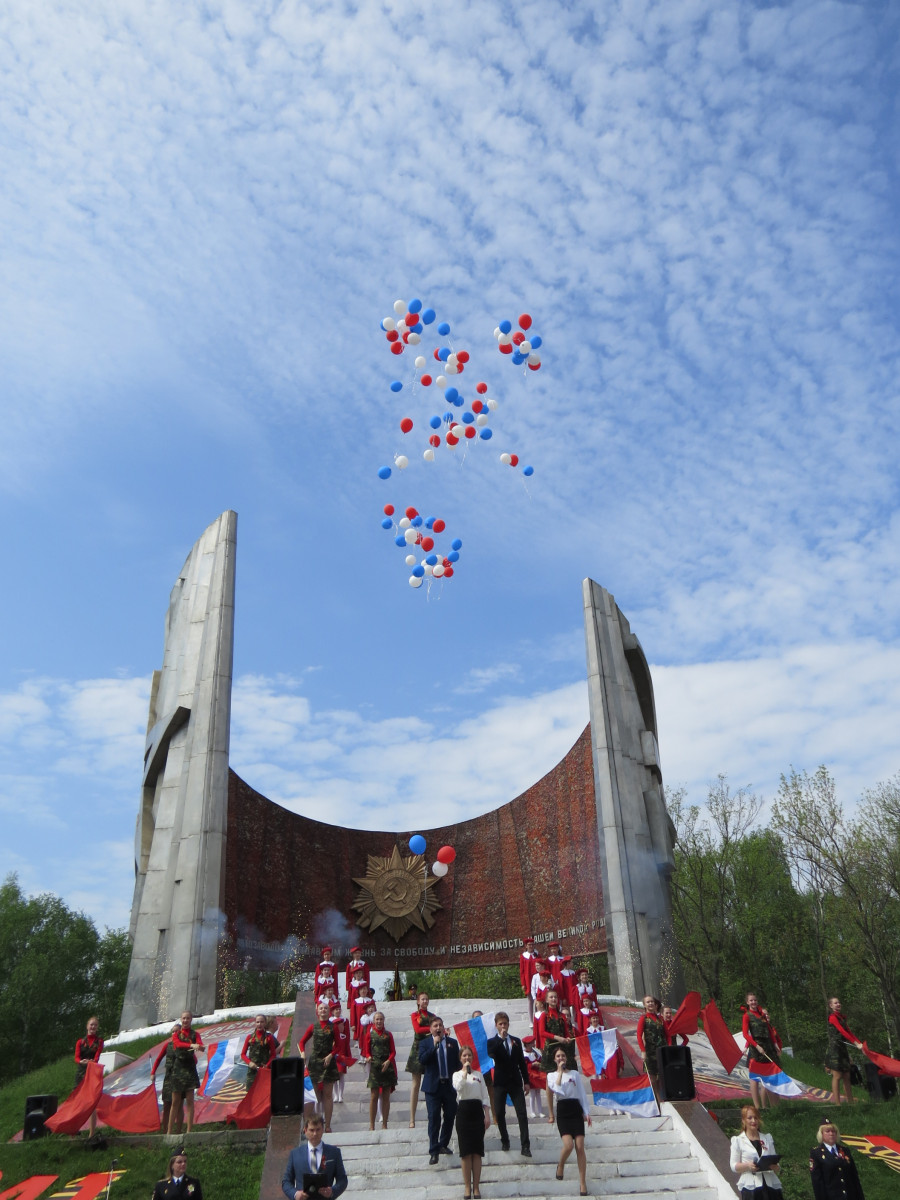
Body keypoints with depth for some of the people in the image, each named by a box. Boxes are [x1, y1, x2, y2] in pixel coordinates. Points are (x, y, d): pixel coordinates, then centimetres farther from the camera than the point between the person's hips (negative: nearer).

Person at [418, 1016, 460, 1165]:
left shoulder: (453, 1042, 8)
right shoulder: (424, 1043, 2)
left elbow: (458, 1063, 10)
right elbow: (422, 1060, -14)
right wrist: (434, 1045, -19)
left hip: (450, 1085, 3)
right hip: (433, 1085, -2)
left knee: (450, 1116, 7)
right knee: (434, 1118, -5)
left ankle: (443, 1144, 24)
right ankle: (434, 1151, -1)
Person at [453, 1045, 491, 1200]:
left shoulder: (479, 1074, 11)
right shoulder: (457, 1074, 7)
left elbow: (485, 1096, 9)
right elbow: (458, 1087, -16)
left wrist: (487, 1115, 1)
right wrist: (465, 1071, -11)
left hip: (477, 1110, 1)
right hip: (463, 1110, -1)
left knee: (477, 1151, 1)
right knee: (465, 1151, -1)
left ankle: (476, 1187, 8)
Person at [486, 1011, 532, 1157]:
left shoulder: (516, 1041, 10)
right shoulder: (492, 1042, 1)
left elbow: (522, 1062, 12)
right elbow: (492, 1054, -22)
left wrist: (526, 1082, 7)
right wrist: (501, 1038, -21)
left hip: (516, 1082, 2)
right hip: (500, 1083, -1)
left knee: (522, 1114, -6)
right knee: (499, 1113, 1)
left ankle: (525, 1145, -6)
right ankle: (504, 1141, 19)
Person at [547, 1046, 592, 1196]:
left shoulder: (575, 1074, 12)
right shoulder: (551, 1075, 9)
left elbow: (582, 1093, 9)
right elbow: (557, 1089, -11)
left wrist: (587, 1112, 2)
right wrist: (560, 1072, -5)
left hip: (576, 1109, 1)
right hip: (562, 1110, -1)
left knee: (580, 1147, -8)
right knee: (568, 1145, -19)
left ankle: (583, 1182, 0)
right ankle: (560, 1165, 13)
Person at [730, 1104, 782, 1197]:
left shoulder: (767, 1138, 18)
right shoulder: (738, 1140, 7)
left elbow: (775, 1161, 16)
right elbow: (734, 1166, 1)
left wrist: (776, 1166, -8)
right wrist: (748, 1165, -18)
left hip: (771, 1185, 3)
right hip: (750, 1187, -3)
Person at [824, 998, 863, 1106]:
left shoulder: (841, 1017, 19)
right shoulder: (832, 1017, -8)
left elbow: (849, 1032, 12)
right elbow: (843, 1032, -17)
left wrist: (860, 1043, -2)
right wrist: (856, 1044, -22)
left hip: (842, 1048, 8)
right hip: (835, 1047, -8)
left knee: (846, 1076, 8)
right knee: (837, 1076, -8)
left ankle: (850, 1102, 10)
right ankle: (837, 1102, -7)